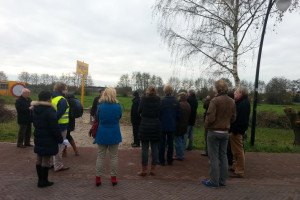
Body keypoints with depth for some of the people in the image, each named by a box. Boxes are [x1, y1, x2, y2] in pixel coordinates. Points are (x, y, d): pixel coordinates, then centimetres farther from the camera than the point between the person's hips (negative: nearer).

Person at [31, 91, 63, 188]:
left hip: (38, 138, 8)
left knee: (39, 159, 15)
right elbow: (55, 127, -19)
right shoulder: (50, 111, -19)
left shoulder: (35, 110, 7)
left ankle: (40, 180, 27)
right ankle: (44, 181, 12)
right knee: (46, 160, 2)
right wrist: (60, 139, -11)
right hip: (48, 140, -8)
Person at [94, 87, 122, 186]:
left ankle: (98, 178, 17)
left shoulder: (100, 105, -9)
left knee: (100, 156, 11)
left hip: (102, 134, 1)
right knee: (114, 157, 10)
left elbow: (97, 118, 4)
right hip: (114, 134, 0)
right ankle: (113, 178, 18)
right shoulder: (118, 106, -10)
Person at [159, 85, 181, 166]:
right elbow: (178, 115, 3)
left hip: (163, 125, -3)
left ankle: (162, 161, 11)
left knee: (162, 143, 7)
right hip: (172, 126, 3)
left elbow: (159, 113, -10)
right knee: (170, 143, 13)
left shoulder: (162, 101, -15)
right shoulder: (176, 102, -2)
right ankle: (170, 160, 21)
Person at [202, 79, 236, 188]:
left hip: (214, 132, -6)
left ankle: (214, 181, 10)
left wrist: (207, 126, -1)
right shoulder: (232, 102, 5)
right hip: (225, 132, 6)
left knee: (214, 157, 2)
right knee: (223, 156, 13)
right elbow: (233, 118, 10)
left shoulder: (215, 100, -16)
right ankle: (222, 181, 22)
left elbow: (210, 117, -19)